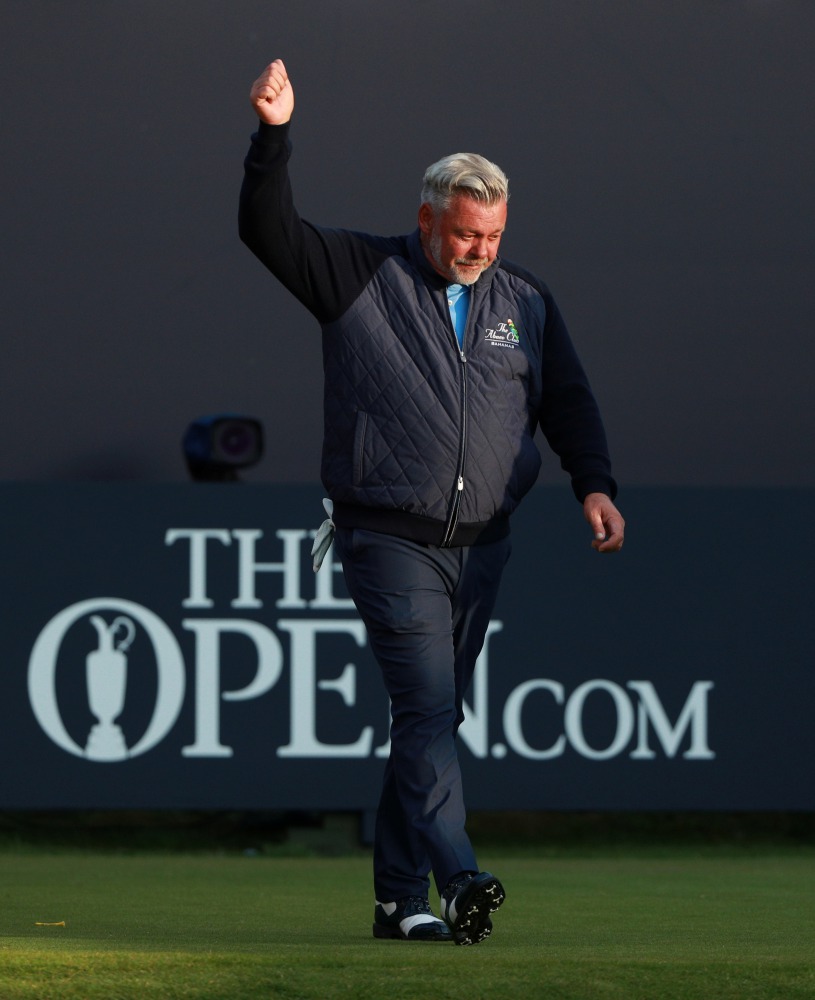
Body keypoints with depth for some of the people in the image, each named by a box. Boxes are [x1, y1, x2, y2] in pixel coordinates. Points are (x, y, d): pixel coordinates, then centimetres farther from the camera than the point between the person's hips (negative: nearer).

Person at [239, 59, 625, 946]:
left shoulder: (526, 302, 13)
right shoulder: (360, 276, 1)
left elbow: (569, 401, 14)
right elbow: (268, 228, -8)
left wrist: (595, 485, -1)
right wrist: (274, 136, -22)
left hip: (482, 542, 5)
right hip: (391, 538, -5)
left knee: (433, 717, 7)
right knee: (428, 708, -16)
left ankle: (400, 898, 12)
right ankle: (460, 883, -26)